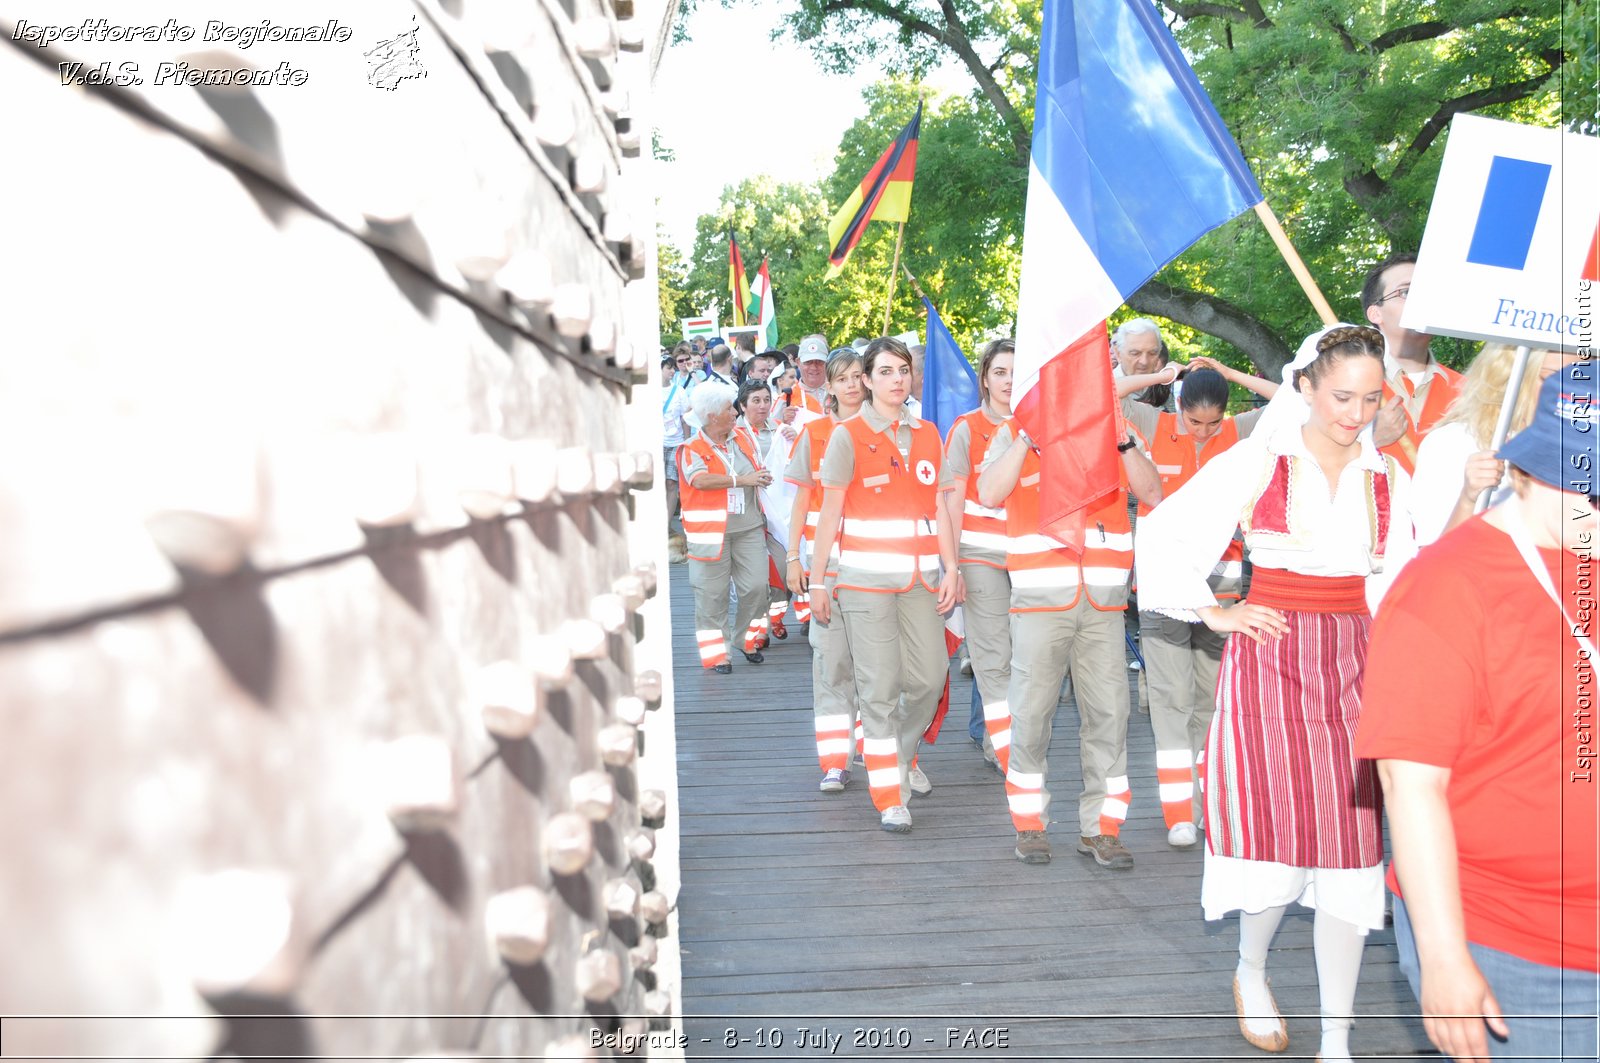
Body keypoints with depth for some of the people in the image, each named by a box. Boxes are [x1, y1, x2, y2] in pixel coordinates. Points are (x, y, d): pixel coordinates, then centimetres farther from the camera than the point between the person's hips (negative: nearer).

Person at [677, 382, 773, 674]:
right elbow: (701, 480, -25)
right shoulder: (692, 449, -8)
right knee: (712, 595, 2)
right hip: (710, 531, -5)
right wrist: (742, 480, -21)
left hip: (749, 528, 5)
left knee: (756, 587, 1)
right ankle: (715, 653, 11)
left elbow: (760, 471, 28)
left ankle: (747, 640, 22)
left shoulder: (744, 437, 11)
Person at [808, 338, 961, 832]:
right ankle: (889, 798, 7)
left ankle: (901, 755, 31)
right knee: (880, 688, -3)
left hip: (921, 576, 4)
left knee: (929, 678, 3)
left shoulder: (927, 434, 11)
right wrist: (816, 583, -2)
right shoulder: (848, 435, -2)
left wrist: (951, 569, 1)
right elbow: (829, 514, -1)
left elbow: (939, 507, 10)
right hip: (867, 576, -4)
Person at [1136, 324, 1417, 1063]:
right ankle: (1251, 972, 29)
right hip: (1269, 663, -3)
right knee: (1275, 839, -3)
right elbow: (1160, 537, -2)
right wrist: (1214, 613, -4)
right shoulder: (1254, 463, -4)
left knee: (1350, 850, 3)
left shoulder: (1389, 478, 8)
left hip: (1354, 669, 4)